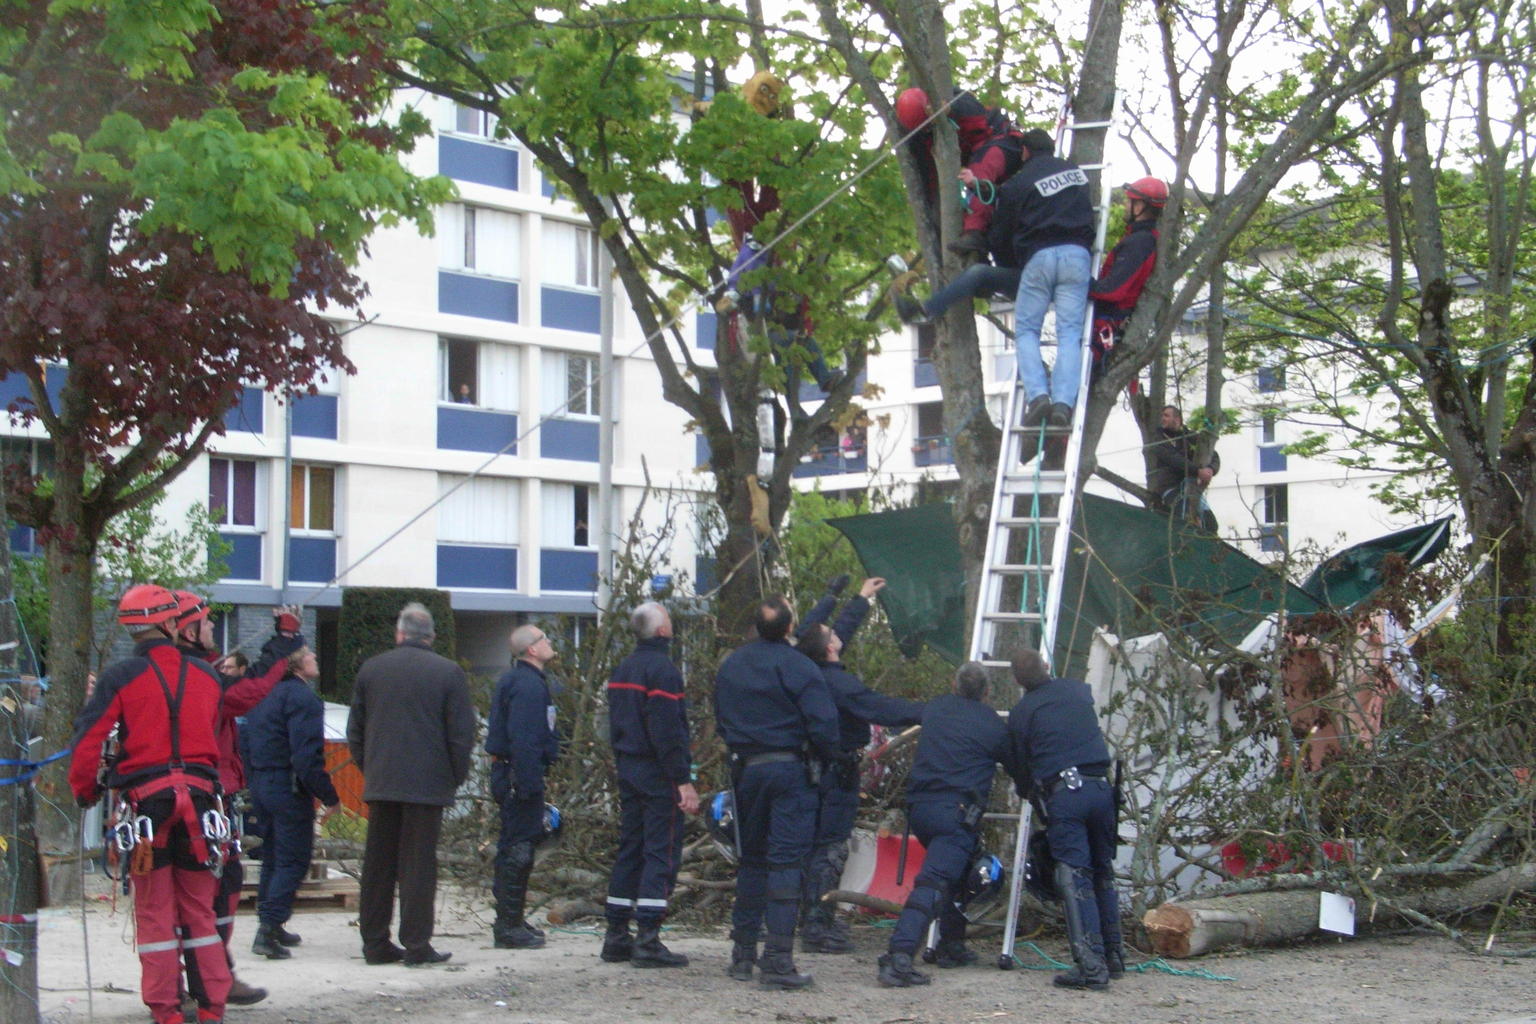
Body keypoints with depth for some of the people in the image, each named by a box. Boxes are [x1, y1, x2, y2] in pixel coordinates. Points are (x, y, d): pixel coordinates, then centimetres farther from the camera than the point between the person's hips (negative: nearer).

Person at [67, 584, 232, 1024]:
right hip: (198, 797, 3)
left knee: (154, 910, 4)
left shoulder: (120, 677, -6)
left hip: (145, 799, -3)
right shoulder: (205, 675, 6)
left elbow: (87, 740, -8)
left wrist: (84, 791, 4)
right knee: (199, 909, 11)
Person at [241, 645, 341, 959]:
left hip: (260, 785, 9)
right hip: (289, 788, -9)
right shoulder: (301, 696, -16)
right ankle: (268, 928, -12)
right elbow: (307, 755, -22)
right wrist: (329, 796, -16)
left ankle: (270, 926, 24)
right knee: (293, 861, -4)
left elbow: (245, 744, 17)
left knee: (272, 856, 18)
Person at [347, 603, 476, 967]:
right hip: (428, 783, -3)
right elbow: (461, 734, -5)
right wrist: (455, 778, 6)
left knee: (378, 864, 9)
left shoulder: (371, 668, 7)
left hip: (380, 783, 3)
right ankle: (416, 945, 0)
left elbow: (355, 730, 12)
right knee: (418, 865, 0)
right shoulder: (448, 673, -4)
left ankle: (375, 943, 13)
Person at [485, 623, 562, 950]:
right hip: (522, 775, -11)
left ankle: (512, 920, 25)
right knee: (519, 849, -7)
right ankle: (509, 926, -4)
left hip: (508, 773, 11)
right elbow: (523, 739, -23)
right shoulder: (528, 685, -17)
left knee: (514, 847, 16)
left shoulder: (516, 680, 17)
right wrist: (528, 785, -24)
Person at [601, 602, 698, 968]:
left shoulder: (622, 670, 14)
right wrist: (684, 781, -18)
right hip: (658, 773, -9)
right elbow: (668, 731, -19)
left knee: (629, 851, 12)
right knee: (662, 853, -6)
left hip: (629, 770, 9)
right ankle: (648, 939, -10)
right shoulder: (662, 669, -14)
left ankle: (616, 937, 14)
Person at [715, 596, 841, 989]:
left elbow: (721, 720, 16)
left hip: (744, 768, 6)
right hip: (788, 768, -6)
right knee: (785, 861, -6)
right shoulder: (798, 667, -11)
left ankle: (743, 955, 20)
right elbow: (823, 723, -15)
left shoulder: (730, 665, 9)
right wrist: (831, 756, 1)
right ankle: (777, 959, -10)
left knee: (751, 858, 16)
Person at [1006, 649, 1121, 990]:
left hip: (1063, 794, -4)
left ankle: (1091, 965, -16)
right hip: (1101, 787, 4)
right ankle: (1113, 955, 22)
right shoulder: (1078, 690, 14)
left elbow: (1020, 767, 12)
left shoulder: (1020, 713, 4)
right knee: (1103, 872, 17)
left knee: (1074, 877, -7)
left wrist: (1026, 791, 34)